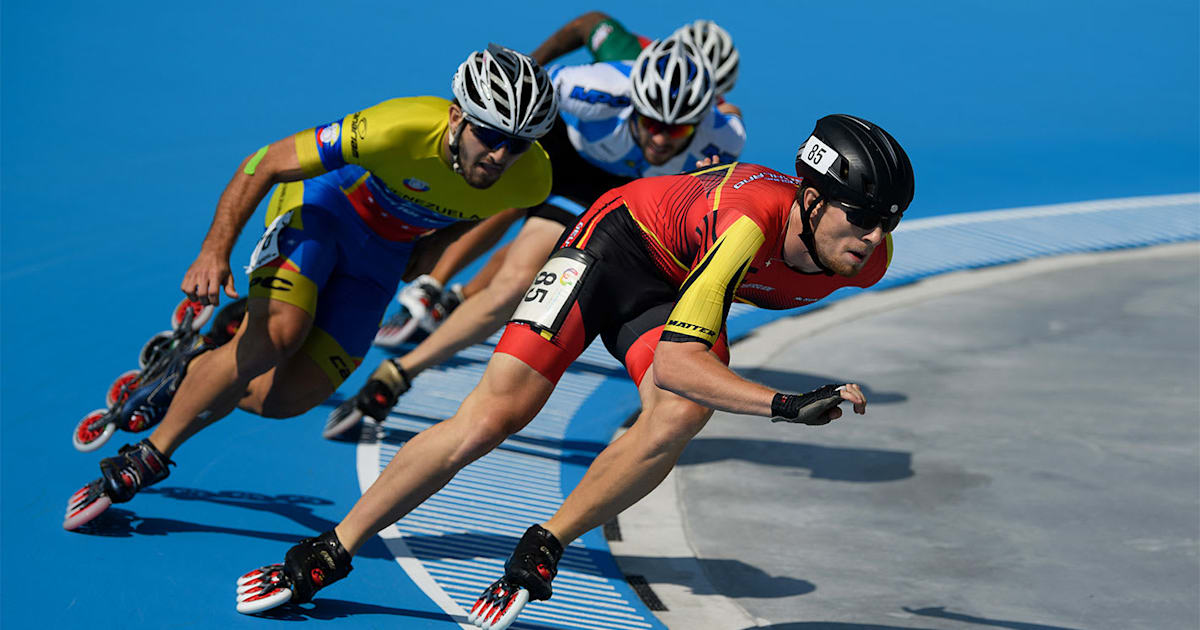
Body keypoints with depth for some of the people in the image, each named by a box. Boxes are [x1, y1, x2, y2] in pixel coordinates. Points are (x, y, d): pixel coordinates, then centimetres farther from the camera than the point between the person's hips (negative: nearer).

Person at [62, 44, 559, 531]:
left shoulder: (531, 180, -24)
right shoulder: (402, 129, -37)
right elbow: (264, 164, -27)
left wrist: (438, 243, -5)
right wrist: (214, 251, -35)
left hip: (386, 253, 4)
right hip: (323, 203, -4)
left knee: (285, 398, -8)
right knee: (277, 332, -29)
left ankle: (198, 373, 23)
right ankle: (146, 459, -13)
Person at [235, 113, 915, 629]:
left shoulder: (868, 259, -19)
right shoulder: (750, 220, -40)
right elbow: (673, 362, -41)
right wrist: (786, 405, -49)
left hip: (678, 286, 5)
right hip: (622, 238, -5)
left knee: (680, 417, -27)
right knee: (492, 415, -15)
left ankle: (540, 552, -8)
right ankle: (329, 553, 1)